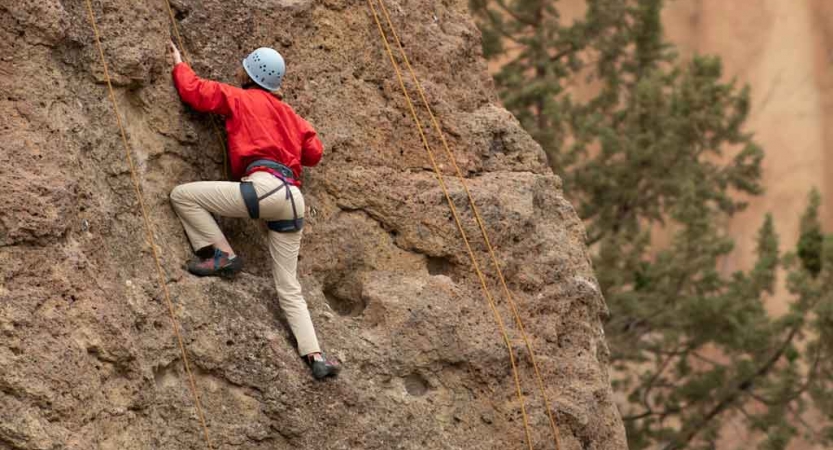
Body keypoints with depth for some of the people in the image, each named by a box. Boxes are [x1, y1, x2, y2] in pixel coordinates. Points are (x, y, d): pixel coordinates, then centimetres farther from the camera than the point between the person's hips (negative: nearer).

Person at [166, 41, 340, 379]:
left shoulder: (239, 98, 11)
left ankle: (222, 255, -5)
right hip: (293, 198, 7)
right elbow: (314, 152, 28)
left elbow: (193, 91, 8)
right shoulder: (287, 113, 28)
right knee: (289, 288, 9)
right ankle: (315, 355, -3)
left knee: (183, 195, -2)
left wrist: (179, 65, 27)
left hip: (265, 185, -7)